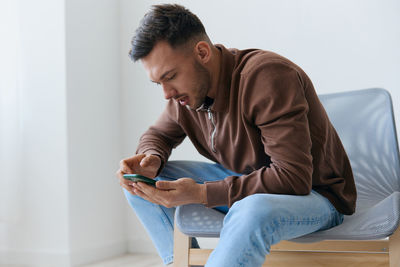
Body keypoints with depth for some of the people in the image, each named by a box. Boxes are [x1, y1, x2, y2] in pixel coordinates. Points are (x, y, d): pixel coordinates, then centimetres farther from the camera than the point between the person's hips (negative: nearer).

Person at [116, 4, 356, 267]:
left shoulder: (268, 77, -26)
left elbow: (293, 178, -31)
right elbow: (159, 134, 16)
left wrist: (201, 194, -33)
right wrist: (151, 159, -11)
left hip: (315, 193, -7)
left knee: (252, 211, -42)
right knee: (147, 181, -3)